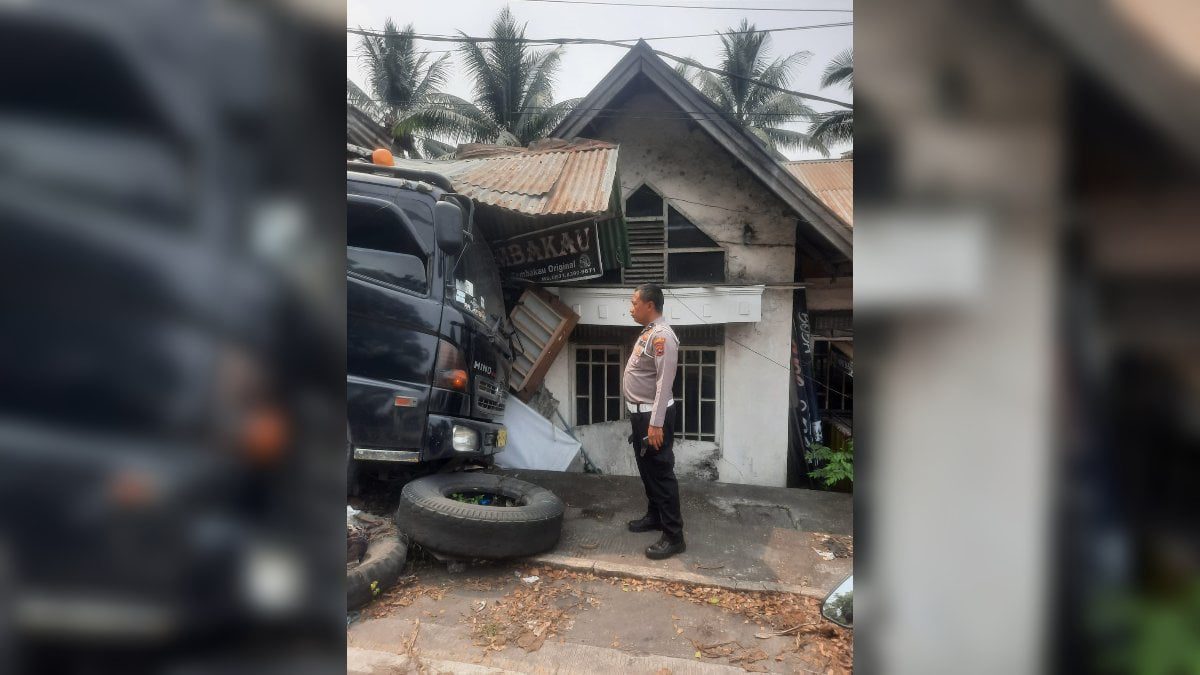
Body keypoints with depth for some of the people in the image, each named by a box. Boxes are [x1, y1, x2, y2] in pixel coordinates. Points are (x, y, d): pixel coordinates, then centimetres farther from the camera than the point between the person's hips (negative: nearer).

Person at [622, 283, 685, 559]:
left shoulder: (662, 335, -20)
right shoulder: (648, 332, 12)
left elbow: (664, 383, -24)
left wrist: (656, 423, -26)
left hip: (653, 415, -10)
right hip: (640, 413, 10)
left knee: (661, 472, -5)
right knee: (646, 469, 20)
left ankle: (674, 536, 1)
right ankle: (655, 515, 36)